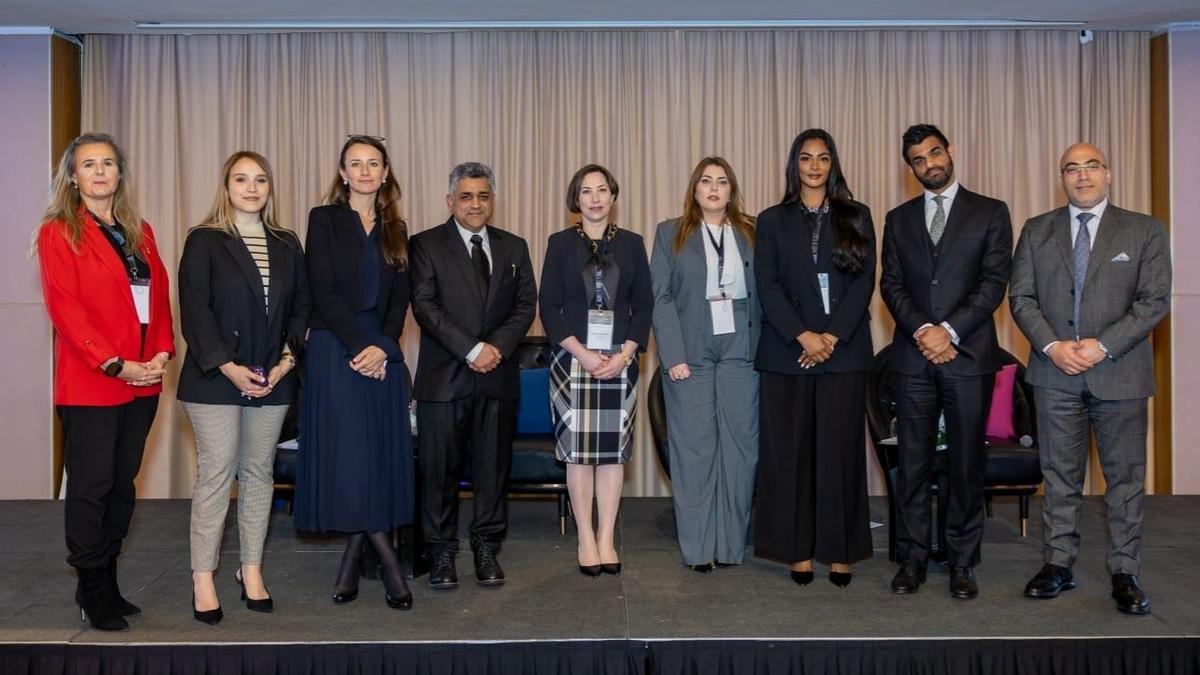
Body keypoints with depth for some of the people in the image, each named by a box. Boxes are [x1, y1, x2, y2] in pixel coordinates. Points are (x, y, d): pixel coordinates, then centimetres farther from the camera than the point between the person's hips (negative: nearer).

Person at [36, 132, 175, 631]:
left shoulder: (139, 232, 14)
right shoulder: (58, 233, -2)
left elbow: (160, 296, 12)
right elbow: (65, 309, -10)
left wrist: (162, 351, -4)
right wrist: (115, 365, -17)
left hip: (143, 381, 5)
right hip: (89, 383, -5)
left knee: (123, 483, 10)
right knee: (91, 486, 2)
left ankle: (107, 581, 21)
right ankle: (93, 590, 14)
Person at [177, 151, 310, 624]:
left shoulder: (287, 245, 12)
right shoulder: (204, 241, 0)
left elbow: (301, 306, 10)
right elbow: (194, 310, -7)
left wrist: (287, 359, -3)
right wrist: (228, 367, -14)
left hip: (272, 378, 4)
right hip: (215, 377, -4)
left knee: (259, 473, 8)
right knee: (216, 475, -3)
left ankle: (251, 571, 17)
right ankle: (203, 579, 6)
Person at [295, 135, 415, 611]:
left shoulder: (395, 229, 13)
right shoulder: (324, 219, 2)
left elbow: (400, 298, 7)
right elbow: (324, 291, -7)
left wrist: (383, 347, -8)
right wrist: (359, 346, -13)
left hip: (382, 353, 4)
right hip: (335, 352, -3)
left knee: (380, 452, 2)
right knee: (345, 453, -7)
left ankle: (354, 559, 14)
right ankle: (388, 561, 0)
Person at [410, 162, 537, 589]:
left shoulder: (514, 247, 14)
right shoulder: (426, 245, 2)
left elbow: (526, 304, 7)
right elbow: (425, 305, -7)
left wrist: (497, 346, -9)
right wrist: (471, 349, -14)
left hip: (498, 377, 3)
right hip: (444, 377, -3)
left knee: (494, 467, 8)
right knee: (440, 469, 2)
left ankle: (487, 549, 20)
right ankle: (441, 553, 15)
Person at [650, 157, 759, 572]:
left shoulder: (751, 233, 12)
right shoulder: (670, 233, 7)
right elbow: (661, 298, 0)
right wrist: (674, 356, -9)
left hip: (741, 352, 2)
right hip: (690, 353, -1)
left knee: (740, 445, 3)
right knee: (694, 448, 2)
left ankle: (731, 543, 14)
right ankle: (698, 546, 10)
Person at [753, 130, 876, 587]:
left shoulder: (856, 217, 11)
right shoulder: (773, 220, 11)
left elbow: (864, 281, 2)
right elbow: (768, 284, 1)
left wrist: (832, 336, -11)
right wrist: (803, 336, -12)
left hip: (844, 349, 0)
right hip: (787, 351, 0)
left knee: (839, 448, 1)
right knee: (791, 449, 1)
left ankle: (840, 551, 9)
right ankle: (798, 550, 9)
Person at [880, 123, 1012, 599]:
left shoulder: (990, 213, 6)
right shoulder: (898, 219, 14)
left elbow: (994, 281, -3)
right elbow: (891, 284, 7)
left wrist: (950, 330, -13)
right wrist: (922, 330, -9)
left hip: (969, 354, -2)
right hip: (913, 356, 2)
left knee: (967, 462, 4)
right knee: (913, 461, 4)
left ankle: (962, 562, 14)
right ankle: (912, 558, 13)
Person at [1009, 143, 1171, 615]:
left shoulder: (1145, 231, 2)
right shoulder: (1036, 231, 8)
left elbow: (1155, 301, -4)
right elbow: (1021, 296, 3)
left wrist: (1103, 345, -15)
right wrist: (1051, 346, -11)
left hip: (1120, 372, -1)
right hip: (1055, 373, 2)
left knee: (1125, 475, 5)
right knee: (1060, 474, 8)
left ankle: (1124, 573, 15)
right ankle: (1058, 564, 17)